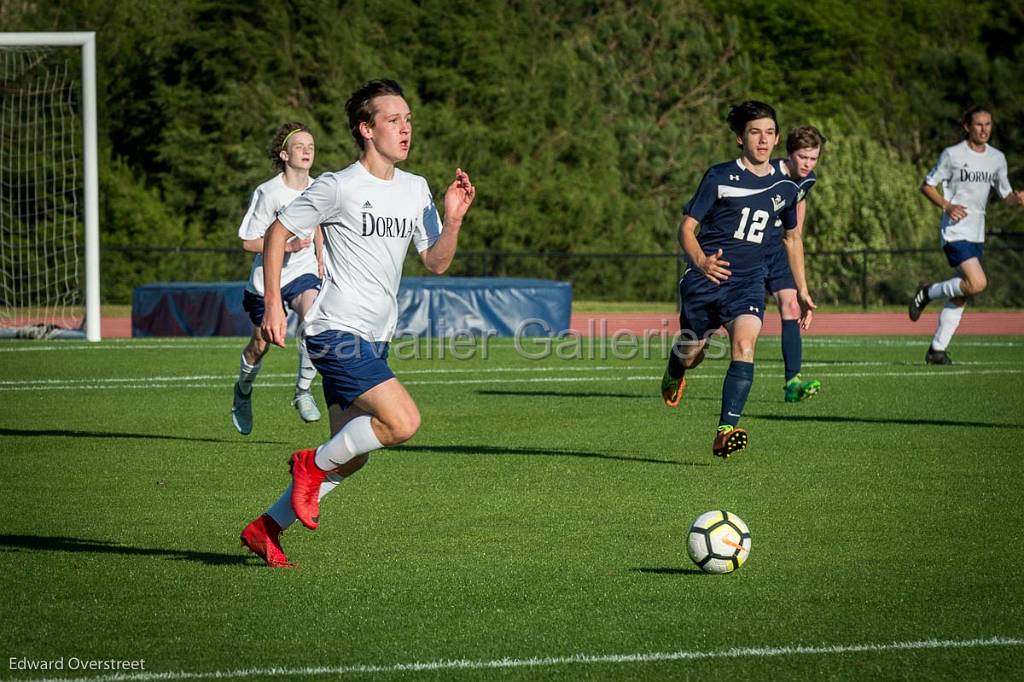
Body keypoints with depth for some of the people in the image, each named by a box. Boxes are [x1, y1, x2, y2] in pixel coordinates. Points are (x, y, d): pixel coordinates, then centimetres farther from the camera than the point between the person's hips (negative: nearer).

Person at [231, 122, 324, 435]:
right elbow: (248, 241, -14)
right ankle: (244, 391, 42)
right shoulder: (268, 193, -17)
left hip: (302, 274, 2)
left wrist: (320, 258, 13)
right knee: (260, 344, 10)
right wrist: (288, 246, -24)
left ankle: (303, 391, -17)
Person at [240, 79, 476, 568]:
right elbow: (278, 232, -4)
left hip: (373, 341, 8)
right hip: (336, 331, -8)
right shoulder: (338, 188, -11)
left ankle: (266, 528, 21)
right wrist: (273, 306, -10)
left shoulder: (415, 189, 10)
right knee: (402, 422, -22)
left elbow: (436, 263, 12)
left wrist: (453, 219, -7)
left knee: (351, 457, 10)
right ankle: (313, 465, -1)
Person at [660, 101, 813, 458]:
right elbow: (687, 227, -3)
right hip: (705, 279, -1)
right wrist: (700, 261, -24)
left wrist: (801, 292, 23)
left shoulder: (785, 188, 8)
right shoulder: (719, 177, -4)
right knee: (690, 355, 9)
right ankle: (674, 374, 50)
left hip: (748, 282, 1)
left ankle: (726, 431, -30)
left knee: (744, 344, -25)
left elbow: (792, 237, 24)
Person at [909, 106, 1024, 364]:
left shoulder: (997, 158, 10)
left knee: (961, 297, 7)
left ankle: (937, 350, 15)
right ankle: (928, 292, 0)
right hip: (955, 230, -7)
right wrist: (947, 205, -17)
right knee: (977, 283, -23)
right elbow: (926, 185, -1)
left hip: (976, 234, 7)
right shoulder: (952, 154, -7)